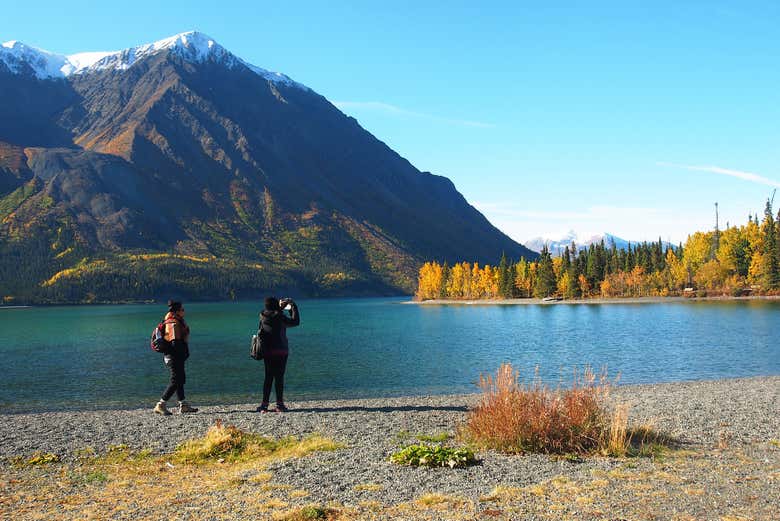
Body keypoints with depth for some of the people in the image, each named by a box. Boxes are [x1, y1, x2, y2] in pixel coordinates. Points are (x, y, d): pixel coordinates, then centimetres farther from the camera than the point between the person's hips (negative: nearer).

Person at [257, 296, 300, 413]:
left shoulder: (263, 317, 2)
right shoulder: (280, 317, -13)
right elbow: (295, 321, -4)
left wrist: (281, 307, 27)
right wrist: (293, 306, 3)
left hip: (267, 352, 5)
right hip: (281, 351, -5)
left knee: (268, 377, 11)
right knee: (279, 377, 1)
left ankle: (264, 404, 8)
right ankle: (279, 405, 3)